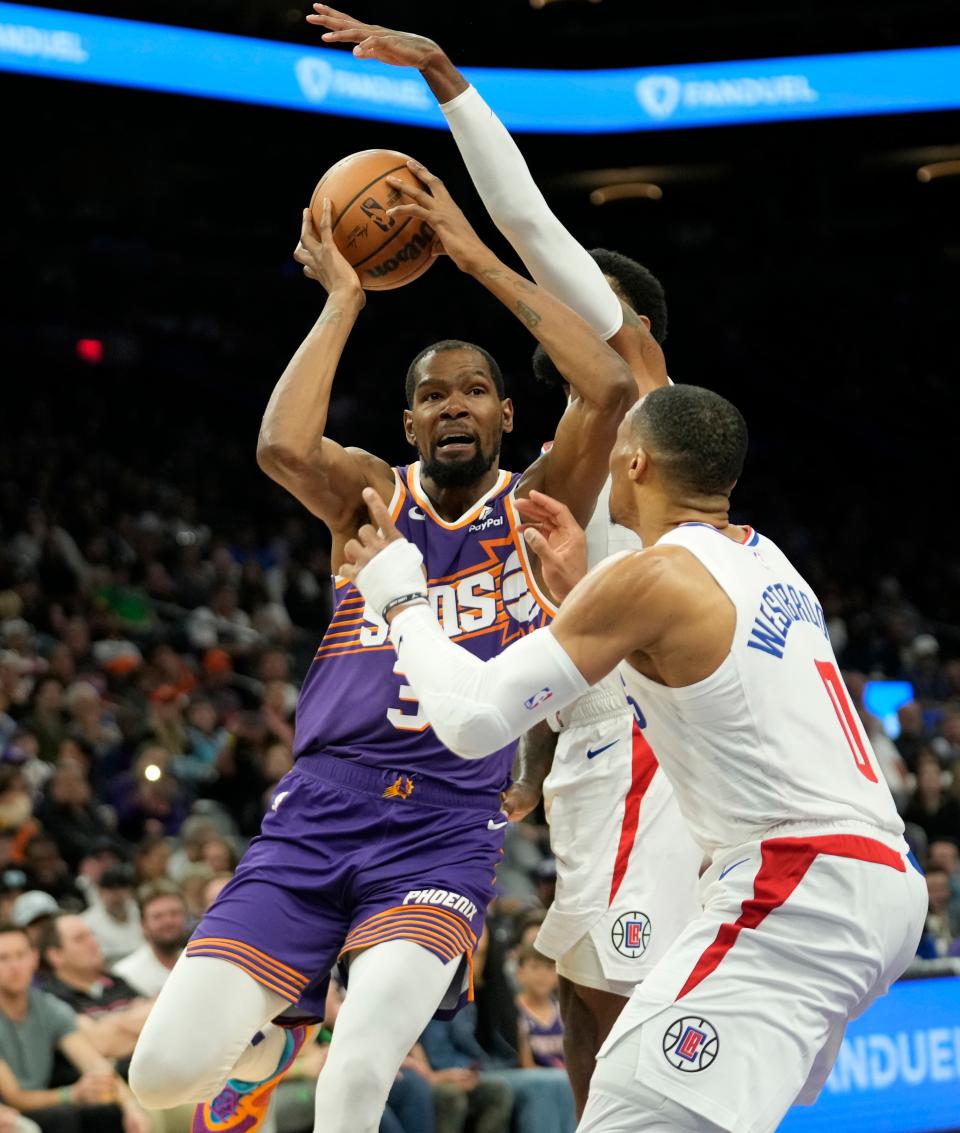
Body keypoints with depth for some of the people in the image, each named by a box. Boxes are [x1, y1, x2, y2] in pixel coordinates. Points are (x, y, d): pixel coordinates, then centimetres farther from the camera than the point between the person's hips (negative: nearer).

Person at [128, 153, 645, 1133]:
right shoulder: (372, 495, 12)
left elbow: (611, 389, -9)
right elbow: (281, 446, -12)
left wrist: (478, 260, -5)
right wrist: (343, 298, -2)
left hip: (448, 829, -2)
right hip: (318, 806, 2)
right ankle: (279, 1026, 24)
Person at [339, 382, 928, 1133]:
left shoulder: (651, 576, -10)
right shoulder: (765, 561, 17)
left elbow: (474, 718, -13)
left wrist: (400, 600, 3)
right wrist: (579, 592, 30)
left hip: (799, 891, -10)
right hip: (880, 880, 10)